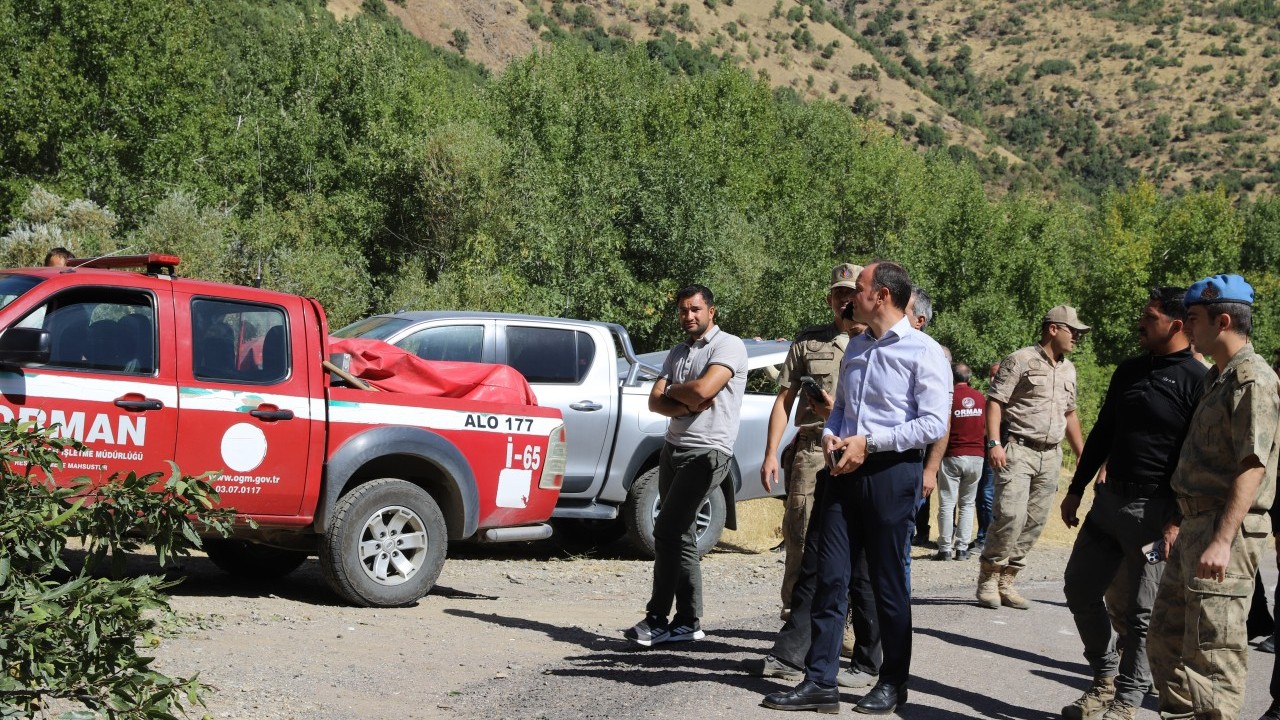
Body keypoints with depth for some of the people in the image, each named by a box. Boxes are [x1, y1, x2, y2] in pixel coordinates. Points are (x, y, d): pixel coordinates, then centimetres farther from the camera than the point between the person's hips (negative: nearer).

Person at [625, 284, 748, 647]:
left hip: (706, 453, -8)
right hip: (673, 449, 8)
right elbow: (655, 401, 8)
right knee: (680, 536, 8)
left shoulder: (729, 345, -6)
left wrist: (672, 390, -2)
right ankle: (688, 622, 12)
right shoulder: (678, 352, 18)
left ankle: (658, 619, -9)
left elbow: (702, 389, -21)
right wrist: (686, 405, -11)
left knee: (667, 531, -14)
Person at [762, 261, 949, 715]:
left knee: (887, 583, 4)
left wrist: (869, 443, -16)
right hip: (845, 471, 6)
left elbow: (933, 424, -14)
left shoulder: (923, 352, -8)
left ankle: (893, 683, 18)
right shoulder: (856, 347, 15)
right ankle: (820, 681, 5)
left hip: (891, 473, -6)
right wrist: (830, 436, 0)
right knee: (830, 577, 2)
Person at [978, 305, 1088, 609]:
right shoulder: (1020, 360, -4)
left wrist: (1082, 455, 22)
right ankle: (988, 578, -3)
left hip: (1051, 456, 7)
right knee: (1011, 515, -17)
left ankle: (1006, 580, 10)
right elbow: (994, 401, -8)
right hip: (1018, 449, -7)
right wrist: (994, 443, -19)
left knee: (1035, 522, 3)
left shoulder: (1068, 369, 18)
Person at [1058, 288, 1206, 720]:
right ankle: (1106, 679, 27)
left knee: (1139, 612, 2)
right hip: (1109, 500, 8)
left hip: (1154, 510, -8)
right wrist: (1076, 490, 19)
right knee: (1080, 589, 11)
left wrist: (1179, 520, -19)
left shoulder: (1196, 381, -11)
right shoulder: (1129, 371, 12)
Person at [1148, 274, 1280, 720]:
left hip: (1226, 529, -10)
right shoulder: (1216, 377, 18)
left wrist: (1222, 540, -28)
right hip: (1195, 524, 10)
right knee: (1166, 638, 15)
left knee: (1212, 648, -8)